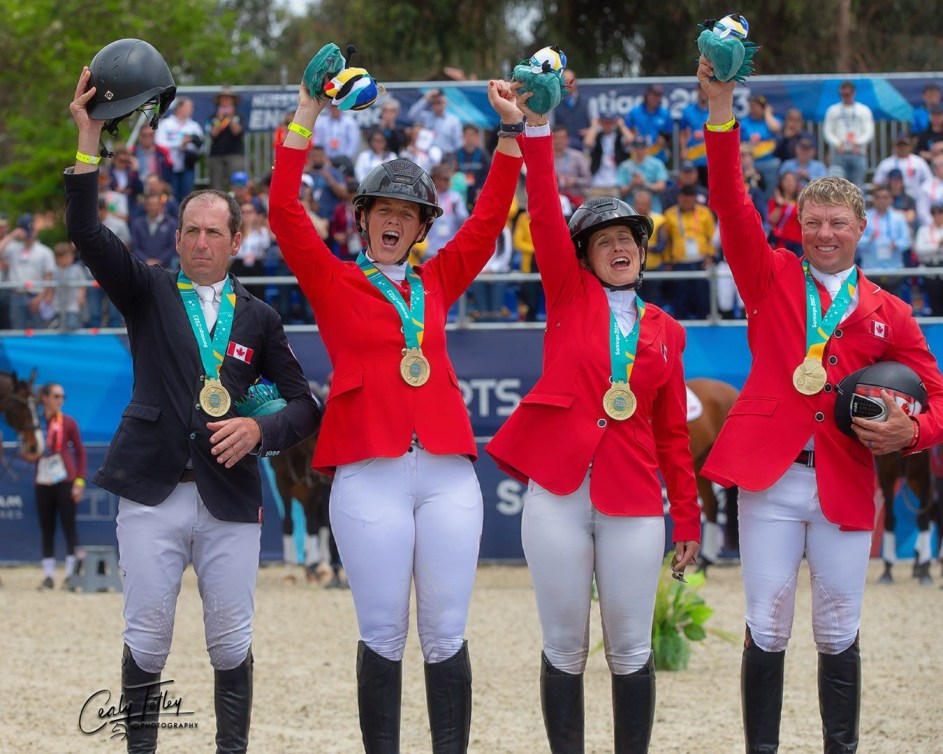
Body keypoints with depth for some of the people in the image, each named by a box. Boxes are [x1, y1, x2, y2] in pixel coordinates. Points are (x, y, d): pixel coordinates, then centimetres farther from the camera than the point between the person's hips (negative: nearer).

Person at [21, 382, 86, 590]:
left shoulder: (68, 423, 0)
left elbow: (80, 452, 2)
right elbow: (29, 453, 15)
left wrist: (80, 481, -6)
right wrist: (28, 455, -9)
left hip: (65, 481, -3)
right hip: (42, 483, 3)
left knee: (69, 528, -4)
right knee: (46, 530, 5)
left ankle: (70, 575, -2)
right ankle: (48, 576, 9)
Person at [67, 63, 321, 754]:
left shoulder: (258, 319, 12)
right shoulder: (148, 293, 9)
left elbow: (304, 405, 11)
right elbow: (87, 233, -6)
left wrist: (260, 429, -10)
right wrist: (89, 138, -14)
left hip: (230, 497, 1)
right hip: (152, 493, -1)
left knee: (231, 644, 2)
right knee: (146, 639, -2)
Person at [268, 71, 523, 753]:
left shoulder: (436, 284, 18)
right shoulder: (334, 282, 9)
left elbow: (490, 217, 15)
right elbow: (284, 211, -1)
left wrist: (511, 130, 7)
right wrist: (307, 114, -6)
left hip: (447, 471, 3)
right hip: (369, 472, -3)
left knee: (447, 635, 1)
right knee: (383, 634, -3)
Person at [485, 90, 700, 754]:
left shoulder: (664, 331, 13)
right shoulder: (570, 296, 8)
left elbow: (673, 430, 14)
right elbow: (545, 217, -5)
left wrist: (689, 518, 11)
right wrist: (537, 129, -16)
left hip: (633, 500, 1)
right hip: (557, 492, -1)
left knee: (632, 649, 3)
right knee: (565, 647, 3)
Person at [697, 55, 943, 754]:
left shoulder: (887, 312, 10)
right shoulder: (771, 277, 8)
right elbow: (732, 202, -4)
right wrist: (722, 111, -15)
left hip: (845, 485, 1)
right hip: (770, 478, -1)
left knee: (840, 635, 5)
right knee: (767, 630, -1)